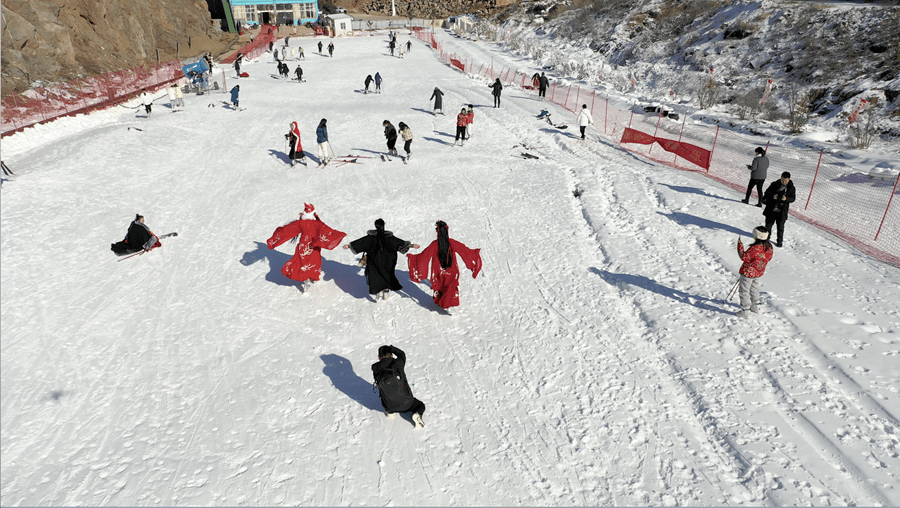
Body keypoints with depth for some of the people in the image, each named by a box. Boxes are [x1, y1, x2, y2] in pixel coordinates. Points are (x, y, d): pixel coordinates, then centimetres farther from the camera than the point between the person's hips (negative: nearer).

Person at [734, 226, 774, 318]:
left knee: (744, 291, 5)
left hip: (748, 273, -8)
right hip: (759, 272, 8)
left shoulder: (754, 248, -31)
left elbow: (744, 257, -24)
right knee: (754, 289, 28)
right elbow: (769, 258, 8)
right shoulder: (769, 247, -6)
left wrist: (740, 245, -19)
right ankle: (755, 307, 42)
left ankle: (745, 311, 10)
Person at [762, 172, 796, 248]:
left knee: (780, 227, 4)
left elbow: (793, 198, 1)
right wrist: (772, 196, -19)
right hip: (771, 209, 1)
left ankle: (780, 241, 17)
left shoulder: (791, 188, -1)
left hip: (782, 211, -1)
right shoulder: (774, 184, -2)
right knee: (768, 224, 11)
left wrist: (786, 199, -20)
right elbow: (767, 193, 1)